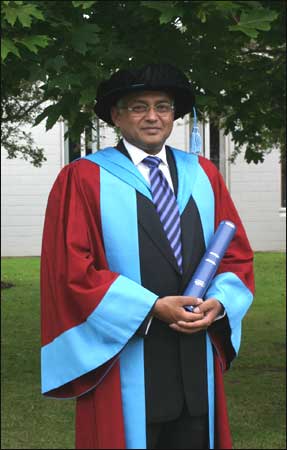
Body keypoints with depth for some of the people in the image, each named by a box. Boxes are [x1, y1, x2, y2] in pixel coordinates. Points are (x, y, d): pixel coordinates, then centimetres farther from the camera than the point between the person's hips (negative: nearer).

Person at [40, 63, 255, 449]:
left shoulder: (203, 174, 12)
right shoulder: (83, 179, -3)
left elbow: (237, 253, 12)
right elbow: (72, 269, -9)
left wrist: (218, 302, -8)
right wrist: (152, 307, -15)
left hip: (196, 364, 4)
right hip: (122, 360, -4)